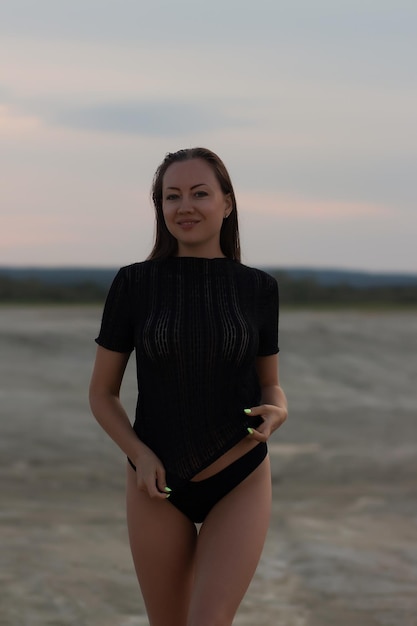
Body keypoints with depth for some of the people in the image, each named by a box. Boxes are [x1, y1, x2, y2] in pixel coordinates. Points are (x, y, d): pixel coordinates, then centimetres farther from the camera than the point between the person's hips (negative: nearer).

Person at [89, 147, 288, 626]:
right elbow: (101, 393, 1)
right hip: (159, 483, 1)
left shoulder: (257, 288, -2)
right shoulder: (134, 284, -5)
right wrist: (139, 455, -15)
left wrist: (275, 413, -14)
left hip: (240, 482, -1)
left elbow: (270, 385, 9)